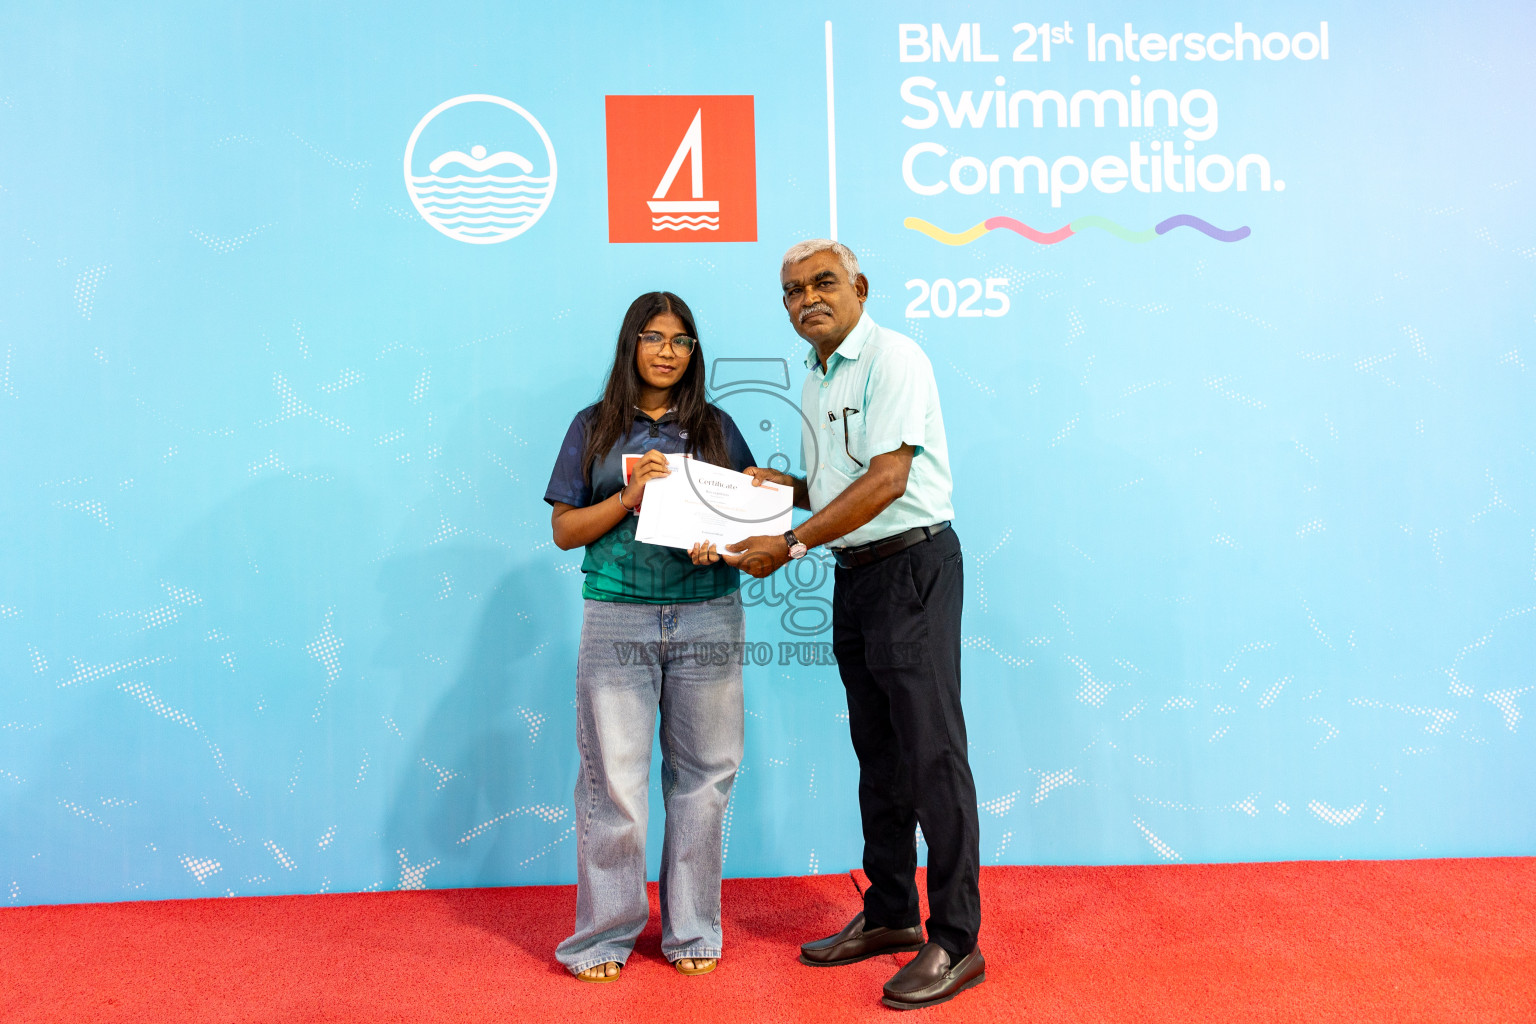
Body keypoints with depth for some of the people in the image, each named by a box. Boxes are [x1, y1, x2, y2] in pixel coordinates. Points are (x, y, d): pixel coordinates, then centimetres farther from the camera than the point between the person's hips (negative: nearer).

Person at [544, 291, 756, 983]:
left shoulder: (716, 427, 11)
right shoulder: (594, 427, 8)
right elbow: (565, 529, 5)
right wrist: (632, 496, -10)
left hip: (707, 617, 2)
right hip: (618, 620, -1)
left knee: (701, 775, 6)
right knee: (614, 778, 0)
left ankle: (692, 930, 22)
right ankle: (605, 933, 19)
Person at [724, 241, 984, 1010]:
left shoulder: (892, 358, -11)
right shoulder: (814, 380, 15)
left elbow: (887, 480, -21)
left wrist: (791, 545, -21)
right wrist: (782, 485, 3)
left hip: (912, 565, -9)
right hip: (854, 573, 9)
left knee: (931, 753, -5)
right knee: (877, 752, 15)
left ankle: (956, 942, 6)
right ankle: (889, 916, 28)